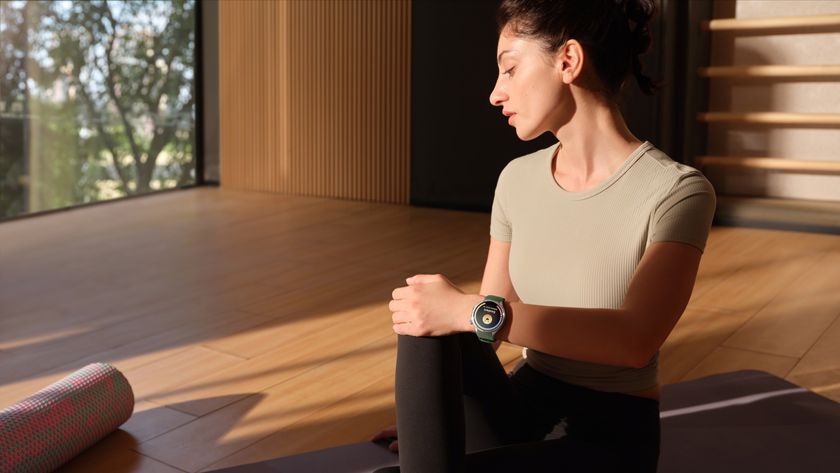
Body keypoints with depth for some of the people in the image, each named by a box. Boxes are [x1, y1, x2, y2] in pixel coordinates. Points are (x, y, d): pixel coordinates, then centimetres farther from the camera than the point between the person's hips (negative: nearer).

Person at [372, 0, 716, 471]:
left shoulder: (677, 190, -17)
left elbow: (636, 339, -31)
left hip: (610, 433, -4)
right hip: (525, 404, 5)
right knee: (431, 325, -28)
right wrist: (422, 411, -4)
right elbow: (491, 320, 5)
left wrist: (470, 311, -35)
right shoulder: (518, 179, 1)